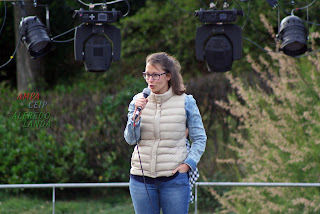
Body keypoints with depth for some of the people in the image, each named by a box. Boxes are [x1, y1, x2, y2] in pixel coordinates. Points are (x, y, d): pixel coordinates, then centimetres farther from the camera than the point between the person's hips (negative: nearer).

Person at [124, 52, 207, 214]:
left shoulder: (186, 102, -1)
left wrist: (188, 164, -7)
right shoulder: (139, 100, 5)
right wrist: (136, 113, -14)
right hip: (141, 178, 2)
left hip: (174, 178, -2)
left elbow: (200, 138, 6)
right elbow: (130, 139, 0)